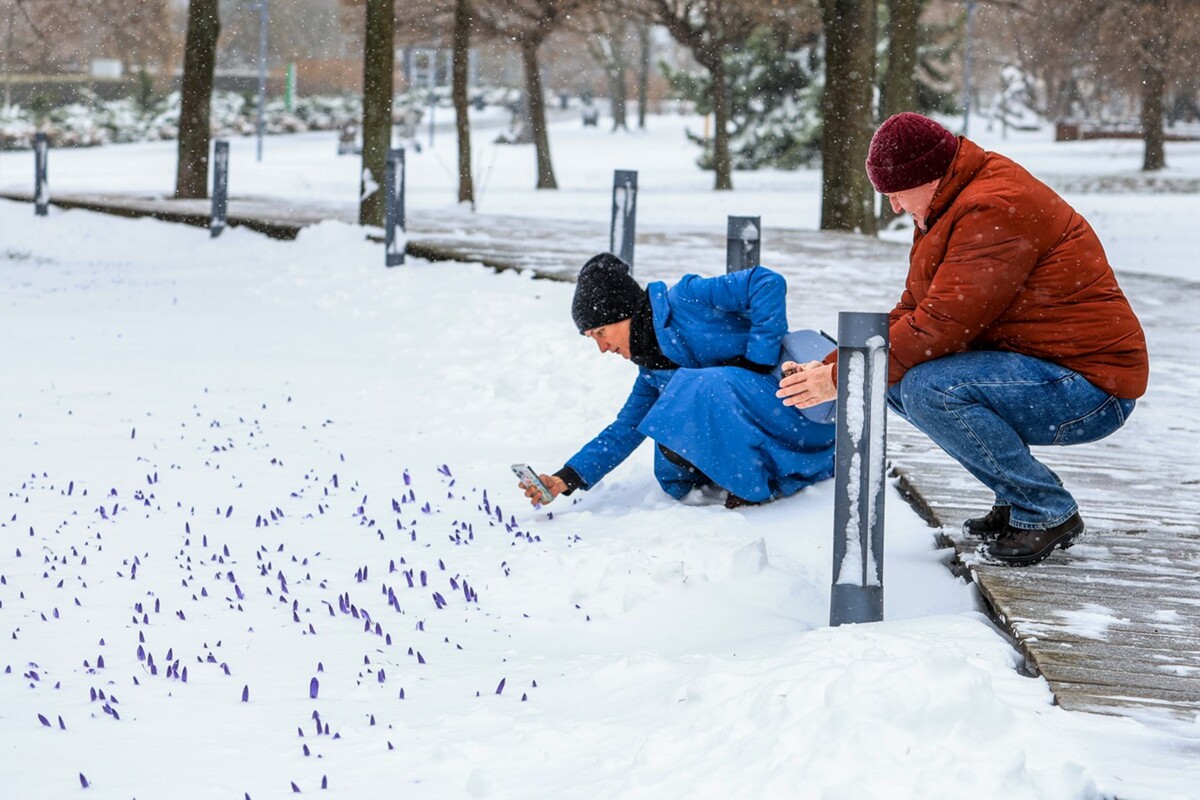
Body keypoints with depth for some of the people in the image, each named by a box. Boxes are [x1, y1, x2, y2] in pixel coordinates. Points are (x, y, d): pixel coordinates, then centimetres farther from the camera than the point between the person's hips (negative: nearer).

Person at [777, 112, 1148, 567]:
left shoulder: (996, 208, -21)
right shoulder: (950, 212, 12)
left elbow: (942, 325, -26)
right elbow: (911, 313, 13)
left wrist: (843, 377, -18)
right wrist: (831, 363, -1)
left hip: (1092, 388, -11)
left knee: (929, 388, -27)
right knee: (897, 382, 4)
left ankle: (1048, 514, -11)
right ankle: (1016, 500, 10)